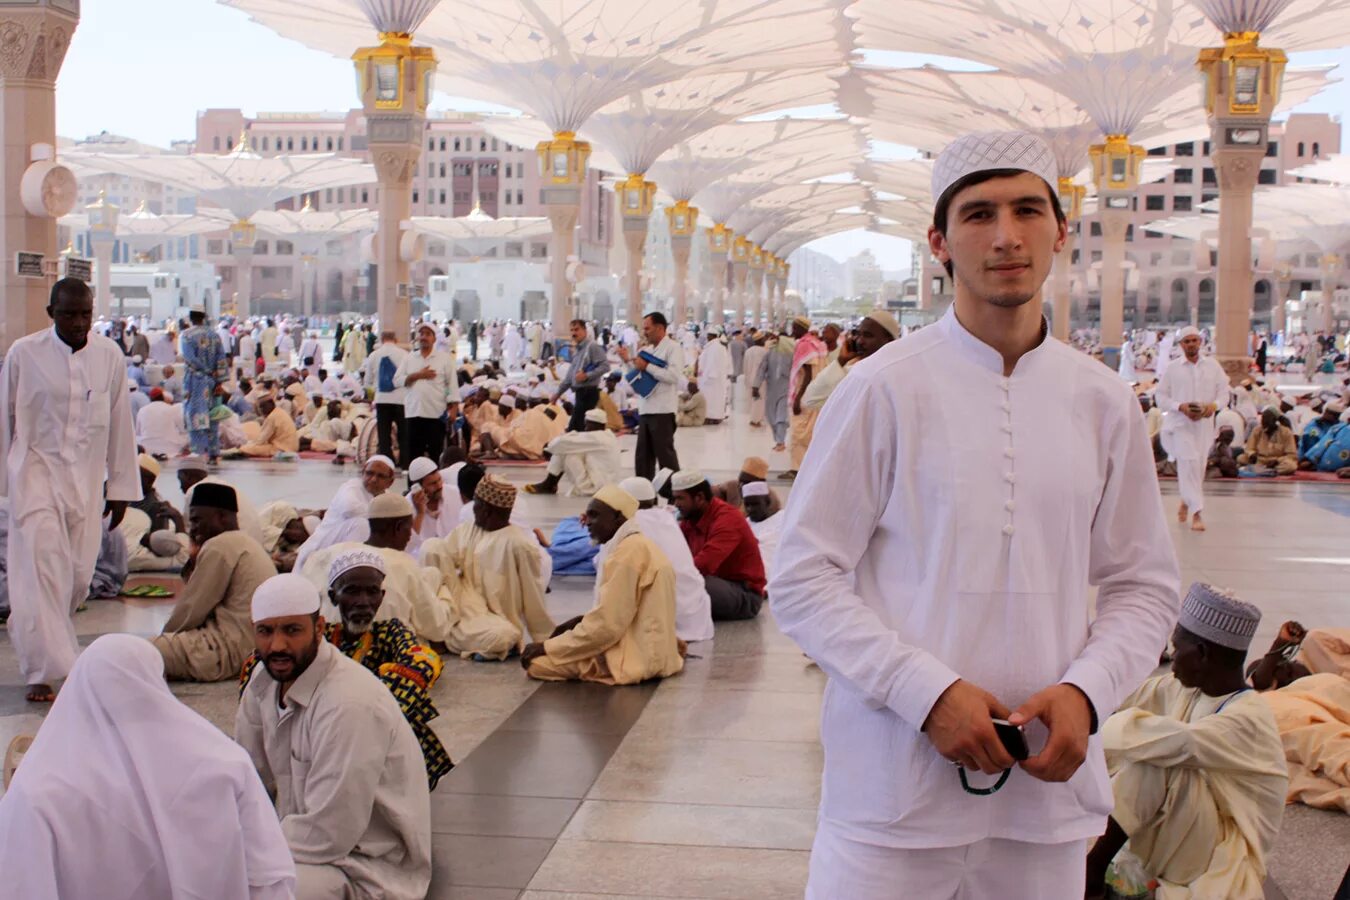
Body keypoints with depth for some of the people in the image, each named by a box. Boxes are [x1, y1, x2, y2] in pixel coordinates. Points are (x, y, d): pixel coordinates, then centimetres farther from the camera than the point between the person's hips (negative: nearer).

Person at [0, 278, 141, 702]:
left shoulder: (109, 356, 0)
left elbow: (120, 424, 7)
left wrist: (120, 487, 9)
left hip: (87, 478, 3)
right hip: (36, 471, -3)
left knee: (78, 575, 6)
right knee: (42, 565, -14)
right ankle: (41, 670, -10)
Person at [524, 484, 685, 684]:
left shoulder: (628, 551, -19)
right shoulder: (636, 545, 12)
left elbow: (607, 626, -22)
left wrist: (547, 648, -15)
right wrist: (580, 621, 6)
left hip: (637, 655, -10)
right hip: (647, 647, 10)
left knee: (535, 662, -12)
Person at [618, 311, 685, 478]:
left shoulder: (673, 348, -7)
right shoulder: (648, 350, 18)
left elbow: (673, 375, -20)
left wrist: (647, 366, -16)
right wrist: (628, 360, 13)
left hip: (662, 410, -8)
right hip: (645, 409, 8)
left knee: (665, 453, -3)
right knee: (643, 456, 11)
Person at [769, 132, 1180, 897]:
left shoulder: (1105, 403, 5)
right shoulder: (884, 389, -7)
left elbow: (1145, 586, 10)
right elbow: (802, 582, -7)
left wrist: (1085, 692, -7)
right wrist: (928, 692, -16)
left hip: (1049, 787, 4)